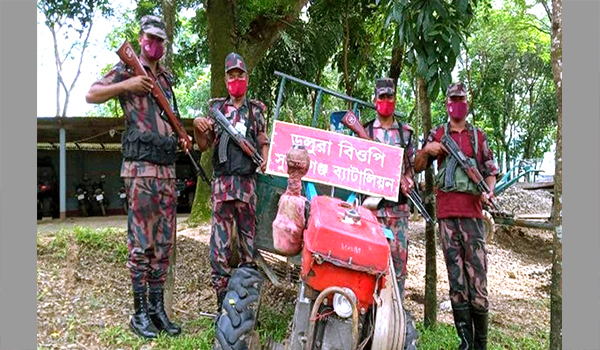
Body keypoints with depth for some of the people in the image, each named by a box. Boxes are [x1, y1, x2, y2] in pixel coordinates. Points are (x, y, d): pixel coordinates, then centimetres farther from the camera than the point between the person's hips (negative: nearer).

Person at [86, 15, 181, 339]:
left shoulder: (166, 77, 22)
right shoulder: (126, 70, 3)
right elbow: (91, 95, -4)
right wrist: (126, 85, -14)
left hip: (167, 168, 7)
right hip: (141, 167, -7)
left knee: (164, 242, 7)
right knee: (141, 242, -5)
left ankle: (157, 308, 16)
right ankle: (140, 312, 6)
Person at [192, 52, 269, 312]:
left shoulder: (256, 109, 13)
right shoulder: (216, 107, 12)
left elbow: (264, 142, 14)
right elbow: (204, 145, 12)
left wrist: (265, 160, -7)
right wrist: (197, 128, -9)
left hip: (248, 182, 1)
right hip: (222, 181, 0)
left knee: (249, 237, 6)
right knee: (220, 241, -4)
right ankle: (222, 301, 4)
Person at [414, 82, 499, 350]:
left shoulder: (478, 136, 17)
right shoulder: (437, 134, 15)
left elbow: (491, 171, 17)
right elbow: (417, 166, 14)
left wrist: (488, 192, -3)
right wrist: (427, 151, -6)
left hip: (472, 212, 0)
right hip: (446, 212, 0)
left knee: (477, 277, -5)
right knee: (456, 281, 2)